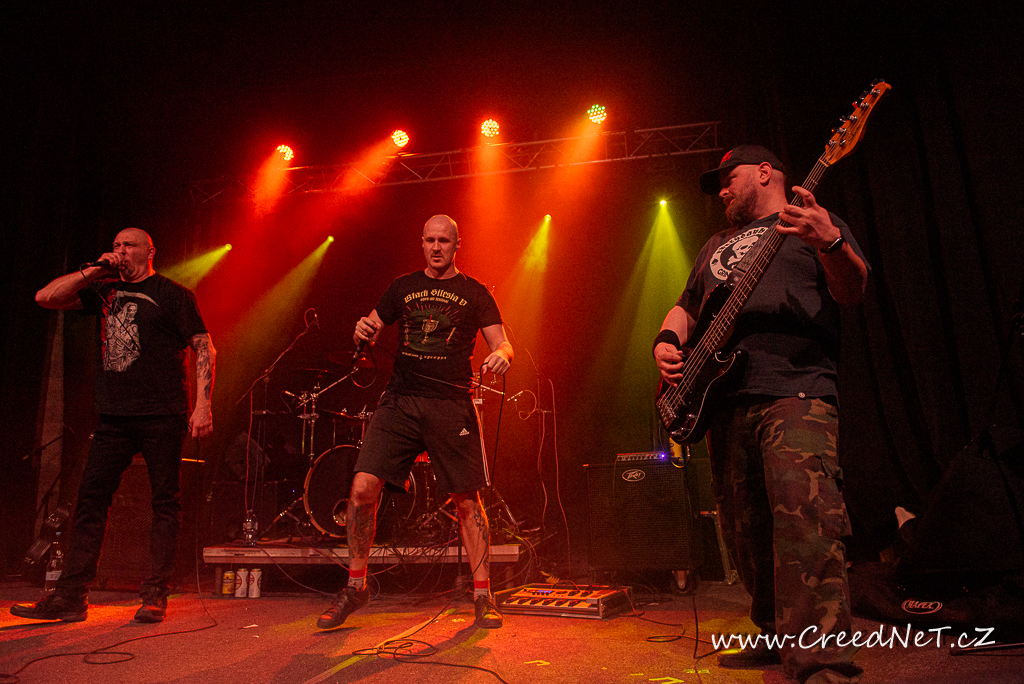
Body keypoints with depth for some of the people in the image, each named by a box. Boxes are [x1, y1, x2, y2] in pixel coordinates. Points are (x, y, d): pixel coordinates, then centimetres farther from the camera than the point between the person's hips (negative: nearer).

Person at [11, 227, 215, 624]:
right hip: (114, 416, 5)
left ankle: (156, 596, 6)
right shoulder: (105, 291, 18)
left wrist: (203, 405, -12)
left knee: (165, 502, -1)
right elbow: (45, 298, 13)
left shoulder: (172, 294, 2)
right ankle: (71, 596, 10)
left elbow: (204, 349, -3)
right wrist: (92, 272, 4)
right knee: (91, 498, 3)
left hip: (162, 416, -5)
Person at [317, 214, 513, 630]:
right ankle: (356, 587, 11)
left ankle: (483, 596, 16)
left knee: (466, 501, 0)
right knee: (362, 487, -9)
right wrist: (363, 331, -6)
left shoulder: (475, 294, 11)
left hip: (452, 407, -1)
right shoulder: (402, 288, 17)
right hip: (400, 402, 2)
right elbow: (369, 330, 19)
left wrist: (501, 354, -18)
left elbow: (503, 343, 7)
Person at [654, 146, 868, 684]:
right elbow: (685, 308, 29)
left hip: (795, 391, -6)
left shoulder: (816, 224, 10)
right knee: (744, 527, 10)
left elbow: (852, 291, -5)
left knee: (805, 513, -23)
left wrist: (832, 244, -26)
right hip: (725, 400, 7)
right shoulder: (717, 245, 28)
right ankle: (779, 635, 26)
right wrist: (667, 342, 7)